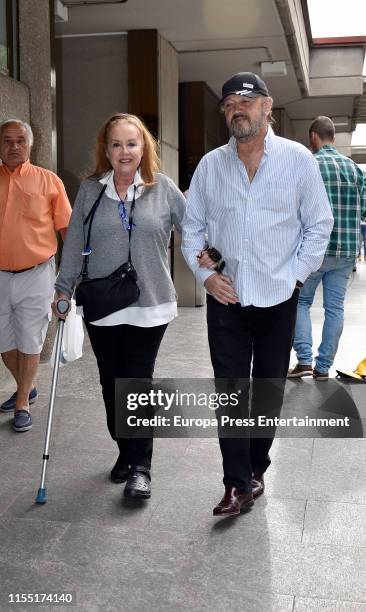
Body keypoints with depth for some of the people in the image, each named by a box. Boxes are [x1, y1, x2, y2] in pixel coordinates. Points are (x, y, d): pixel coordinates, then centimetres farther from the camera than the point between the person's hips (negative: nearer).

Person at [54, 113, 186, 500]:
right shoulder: (90, 190, 3)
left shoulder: (162, 188, -1)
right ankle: (125, 453, 30)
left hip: (149, 306, -2)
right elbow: (74, 243, 6)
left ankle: (140, 466, 13)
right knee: (111, 384, 11)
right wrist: (64, 288, 6)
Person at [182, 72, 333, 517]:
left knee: (269, 390, 11)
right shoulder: (210, 164, 4)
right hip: (226, 297, 1)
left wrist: (295, 274, -6)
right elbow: (192, 226, 8)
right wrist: (205, 274, -4)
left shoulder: (298, 159, -2)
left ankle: (255, 469, 29)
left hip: (278, 298, -1)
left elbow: (319, 225, 1)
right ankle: (237, 483, 8)